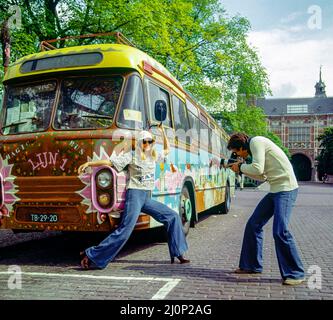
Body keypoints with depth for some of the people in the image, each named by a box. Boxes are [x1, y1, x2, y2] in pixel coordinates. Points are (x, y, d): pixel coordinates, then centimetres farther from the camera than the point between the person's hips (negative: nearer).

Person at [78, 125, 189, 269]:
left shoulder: (153, 156, 15)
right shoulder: (132, 155, -3)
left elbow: (167, 150, 32)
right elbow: (109, 161, -7)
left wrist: (163, 132, 24)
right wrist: (89, 163, -13)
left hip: (147, 198, 7)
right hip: (135, 194, -7)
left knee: (173, 216, 4)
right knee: (125, 230, -17)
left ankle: (177, 254, 11)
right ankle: (91, 256, -10)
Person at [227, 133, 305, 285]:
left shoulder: (256, 141, -9)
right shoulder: (256, 145, 19)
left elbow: (258, 169, -21)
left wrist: (240, 167, -4)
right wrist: (242, 170, 14)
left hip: (286, 188, -10)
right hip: (275, 190, 10)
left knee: (280, 231, -17)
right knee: (253, 225, 9)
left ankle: (295, 274, -3)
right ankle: (252, 266, 19)